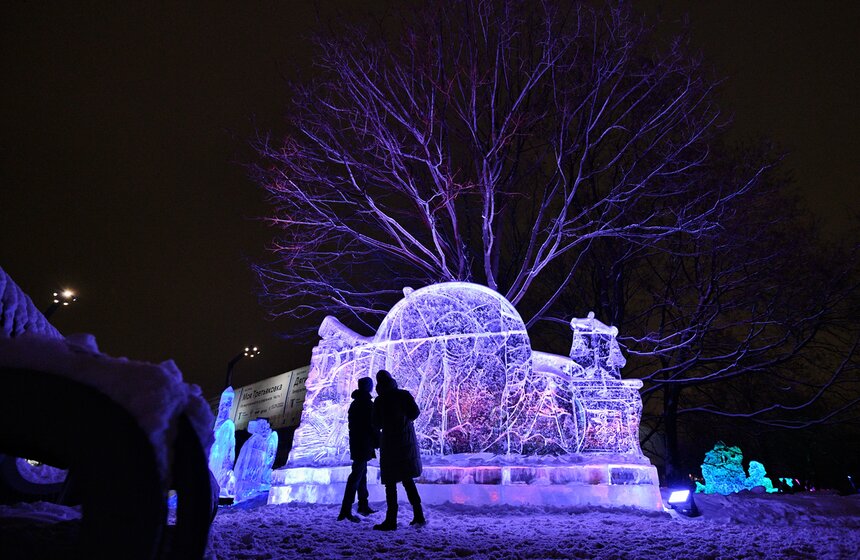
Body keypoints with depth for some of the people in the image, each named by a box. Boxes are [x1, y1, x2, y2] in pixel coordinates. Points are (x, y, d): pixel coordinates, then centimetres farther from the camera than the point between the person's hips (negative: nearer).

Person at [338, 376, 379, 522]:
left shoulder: (354, 404, 13)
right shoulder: (368, 404, -14)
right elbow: (373, 427, -16)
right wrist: (379, 443, -6)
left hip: (355, 444, 9)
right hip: (364, 445, -9)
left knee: (361, 473, 19)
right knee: (356, 476, -10)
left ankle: (363, 505, 29)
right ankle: (346, 511, -13)